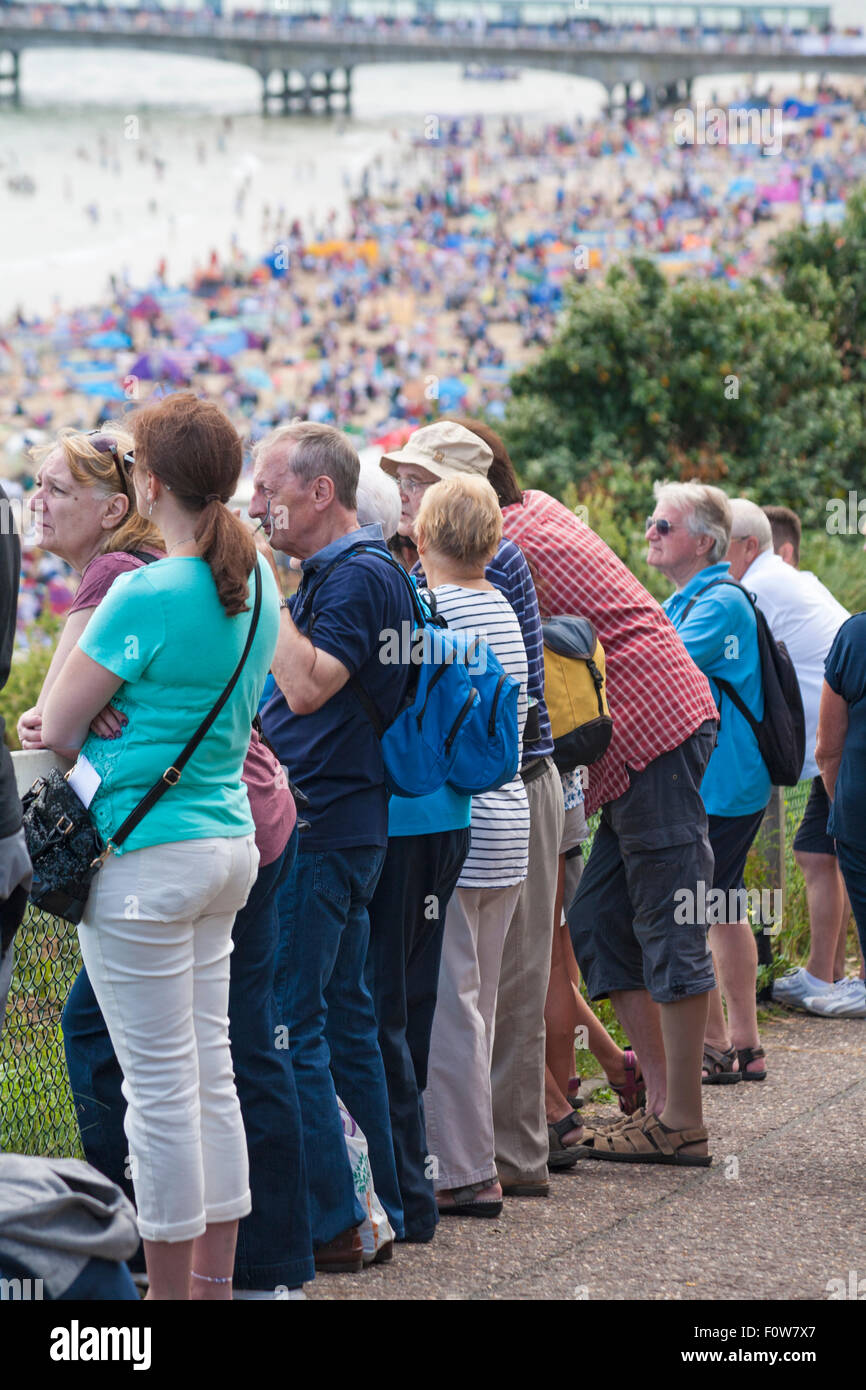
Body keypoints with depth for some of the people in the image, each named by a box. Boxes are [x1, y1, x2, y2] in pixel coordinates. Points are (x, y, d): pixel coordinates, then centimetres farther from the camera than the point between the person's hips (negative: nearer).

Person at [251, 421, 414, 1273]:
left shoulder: (360, 576, -14)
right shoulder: (332, 572, 17)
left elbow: (308, 686, -24)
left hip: (323, 829, -10)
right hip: (328, 826, 10)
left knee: (287, 1020, -9)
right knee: (342, 1016, 13)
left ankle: (330, 1225, -7)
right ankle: (382, 1209, 18)